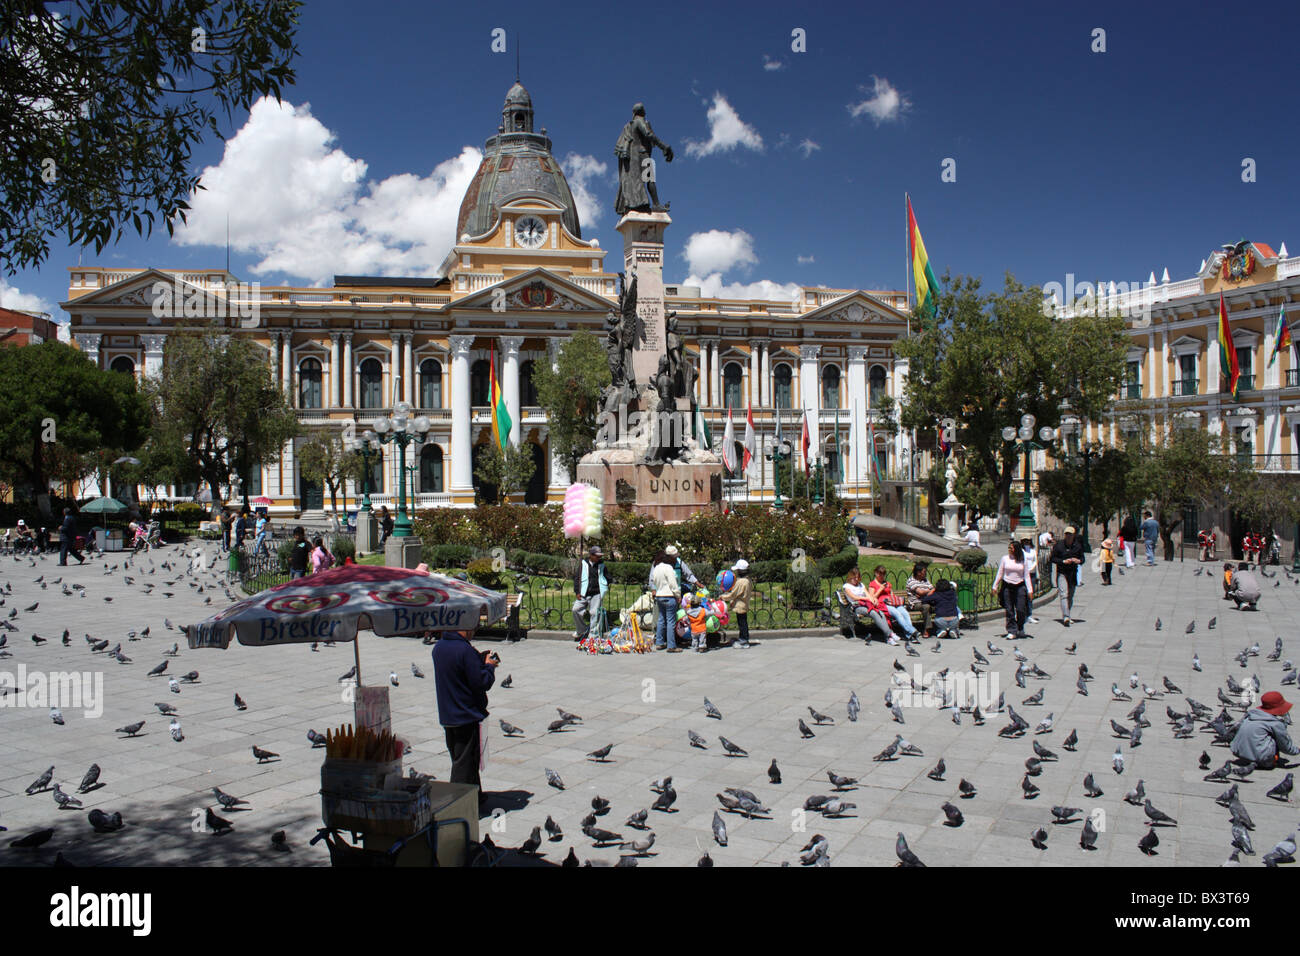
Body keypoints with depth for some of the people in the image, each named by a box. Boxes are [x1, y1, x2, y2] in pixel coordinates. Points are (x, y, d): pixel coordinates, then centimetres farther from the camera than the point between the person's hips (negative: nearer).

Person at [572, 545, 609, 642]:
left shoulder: (601, 565, 8)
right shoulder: (583, 564, 6)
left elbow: (607, 578, 18)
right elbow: (577, 578, 8)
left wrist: (604, 590, 8)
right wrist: (577, 592, 0)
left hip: (597, 594, 0)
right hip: (584, 594, 1)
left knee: (594, 613, -9)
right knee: (576, 609, -12)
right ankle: (581, 629, 9)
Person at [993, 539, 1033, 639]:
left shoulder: (1023, 560, 2)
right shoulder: (1005, 558, 3)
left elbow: (1026, 576, 5)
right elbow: (999, 574, 9)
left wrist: (1030, 590, 1)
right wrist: (995, 586, 7)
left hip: (1020, 586, -1)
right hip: (1007, 586, 1)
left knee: (1021, 610, -4)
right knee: (1009, 610, -1)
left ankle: (1020, 630, 15)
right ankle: (1012, 631, 4)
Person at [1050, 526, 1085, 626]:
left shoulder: (1078, 545, 4)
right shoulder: (1058, 545, -5)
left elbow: (1082, 558, 11)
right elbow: (1053, 558, -3)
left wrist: (1078, 561, -12)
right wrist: (1064, 561, -17)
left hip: (1073, 573, 4)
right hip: (1061, 573, -4)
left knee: (1070, 596, 11)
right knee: (1064, 595, -15)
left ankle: (1066, 616, 24)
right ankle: (1066, 617, -22)